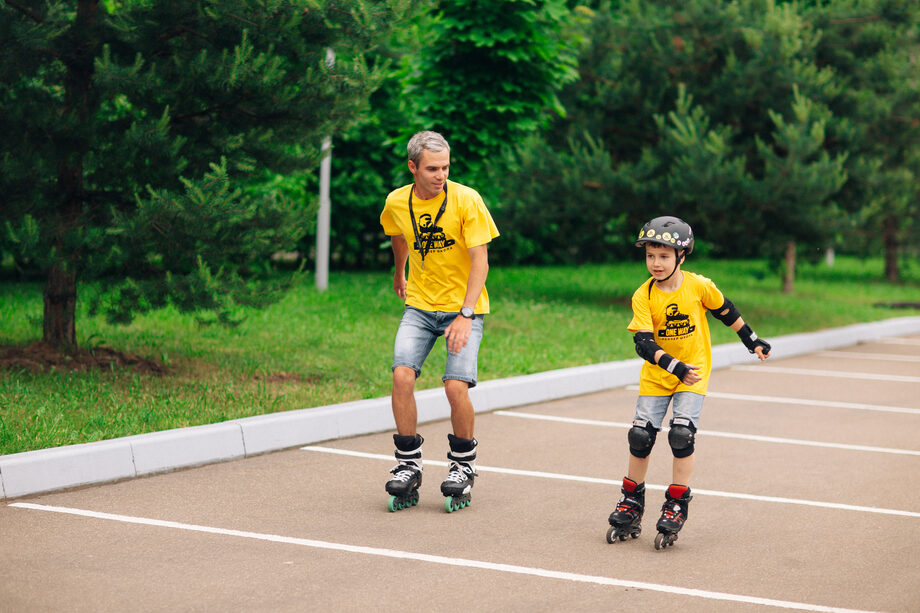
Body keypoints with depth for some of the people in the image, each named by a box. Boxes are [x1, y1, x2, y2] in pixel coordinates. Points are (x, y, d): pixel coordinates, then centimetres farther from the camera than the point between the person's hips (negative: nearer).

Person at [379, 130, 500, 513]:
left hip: (463, 307, -3)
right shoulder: (396, 203, -2)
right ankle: (408, 466, -2)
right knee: (402, 376, -17)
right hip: (419, 305, 3)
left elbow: (480, 260, -15)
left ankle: (463, 466, 8)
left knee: (456, 386, -17)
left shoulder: (466, 200, -14)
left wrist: (465, 314, -23)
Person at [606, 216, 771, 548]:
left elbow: (725, 311, 7)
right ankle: (631, 503, 18)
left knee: (681, 434, -14)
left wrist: (752, 341, 15)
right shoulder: (643, 296, -13)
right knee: (641, 435, -1)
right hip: (656, 374, 1)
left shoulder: (699, 286, -12)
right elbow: (643, 342, -21)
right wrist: (676, 367, -33)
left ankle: (676, 507, -1)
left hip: (694, 372, -1)